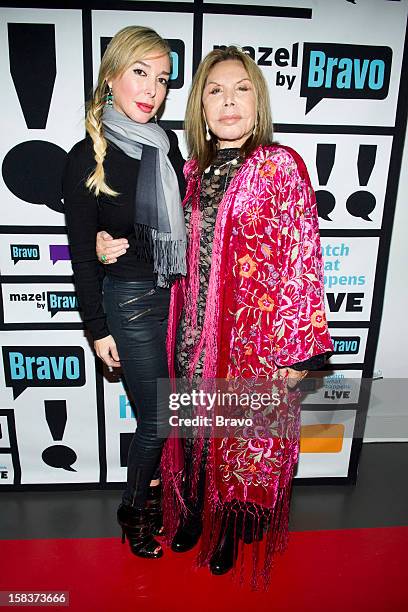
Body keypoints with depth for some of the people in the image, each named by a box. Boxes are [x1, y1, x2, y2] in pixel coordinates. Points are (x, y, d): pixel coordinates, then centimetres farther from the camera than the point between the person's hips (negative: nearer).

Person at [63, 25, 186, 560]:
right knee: (156, 420, 4)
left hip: (178, 295, 5)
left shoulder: (167, 145, 5)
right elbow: (82, 251, -6)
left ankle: (154, 486, 42)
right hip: (130, 299, -5)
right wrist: (98, 329, -5)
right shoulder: (86, 159, -9)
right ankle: (133, 511, 33)